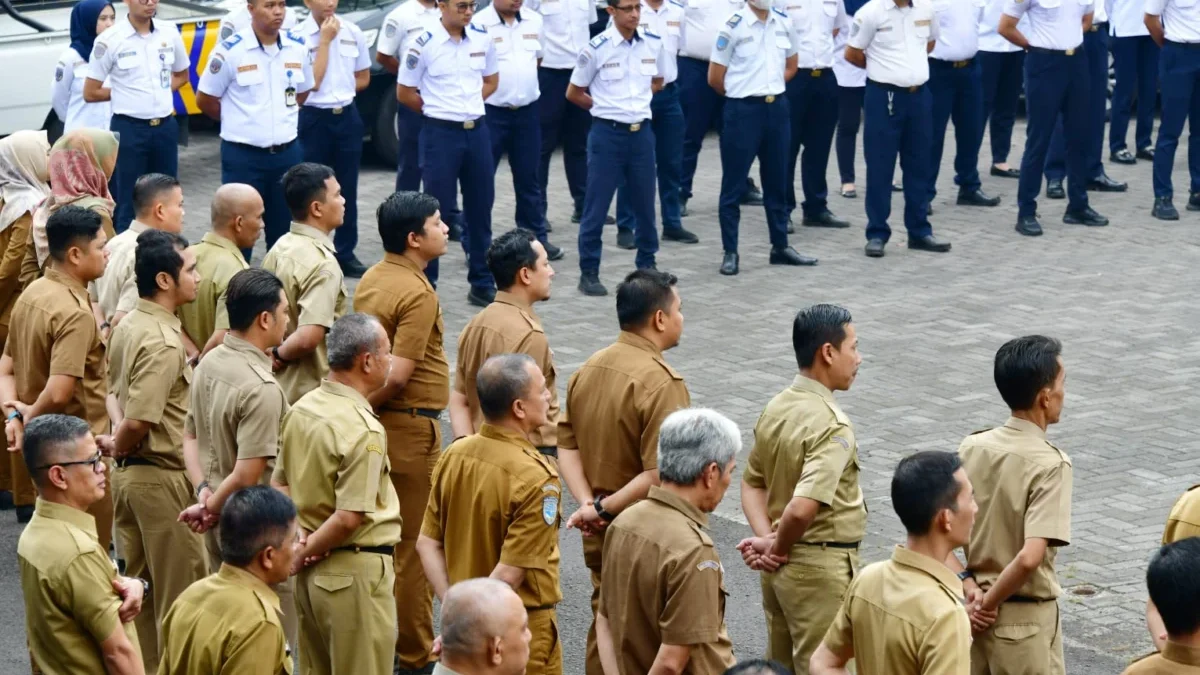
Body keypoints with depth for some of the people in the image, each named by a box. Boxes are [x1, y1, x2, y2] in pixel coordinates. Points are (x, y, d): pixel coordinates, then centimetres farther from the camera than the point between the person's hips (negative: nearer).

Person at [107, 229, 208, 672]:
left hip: (129, 474, 9)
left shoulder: (127, 327, 7)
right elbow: (139, 421, -27)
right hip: (162, 477, -9)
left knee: (138, 586, 17)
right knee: (180, 595, 2)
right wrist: (119, 448, -8)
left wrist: (119, 446, 5)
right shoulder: (163, 343, -23)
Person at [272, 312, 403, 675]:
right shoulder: (363, 431, -21)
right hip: (354, 571, -8)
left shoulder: (300, 410, 4)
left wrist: (303, 546, 3)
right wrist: (304, 554, -11)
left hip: (312, 573, 8)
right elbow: (349, 519, -24)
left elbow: (279, 485, 12)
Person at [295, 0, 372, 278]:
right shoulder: (298, 36, -11)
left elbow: (363, 78, 13)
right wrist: (325, 40, -16)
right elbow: (312, 82, -17)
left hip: (347, 116, 4)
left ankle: (346, 253, 17)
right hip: (314, 119, -4)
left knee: (347, 189, 9)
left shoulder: (353, 32, 2)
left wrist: (339, 90, -1)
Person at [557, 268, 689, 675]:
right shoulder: (661, 382, -22)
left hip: (599, 535, 7)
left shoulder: (589, 368, 4)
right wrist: (604, 510, -16)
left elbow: (567, 447, 6)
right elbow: (658, 475, -27)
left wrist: (588, 504, -5)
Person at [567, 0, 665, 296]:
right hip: (607, 133, -4)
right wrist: (607, 106, 7)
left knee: (645, 204, 13)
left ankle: (647, 265, 28)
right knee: (596, 207, 0)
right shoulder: (597, 48, -12)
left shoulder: (654, 43, 1)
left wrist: (636, 102, 8)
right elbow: (574, 93, -1)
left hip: (641, 131, 4)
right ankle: (589, 272, 9)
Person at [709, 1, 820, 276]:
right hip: (743, 110, -5)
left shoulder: (784, 23, 5)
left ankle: (780, 247, 24)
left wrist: (770, 88, 9)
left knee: (777, 182, 14)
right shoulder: (734, 26, -11)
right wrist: (743, 93, 7)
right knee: (734, 184, 0)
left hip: (777, 108, 5)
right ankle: (730, 252, 6)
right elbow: (715, 78, -7)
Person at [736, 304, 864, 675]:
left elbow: (752, 483, 11)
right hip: (821, 568, -9)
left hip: (782, 564, 9)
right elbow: (803, 507, -32)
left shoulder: (775, 408, 4)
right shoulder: (832, 425, -23)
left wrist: (766, 540, -1)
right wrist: (778, 547, -14)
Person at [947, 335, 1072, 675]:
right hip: (1026, 618, -6)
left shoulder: (972, 447, 0)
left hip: (981, 611, 6)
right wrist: (990, 602, -15)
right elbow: (1030, 558, -29)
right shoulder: (1050, 464, -19)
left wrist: (971, 589, -5)